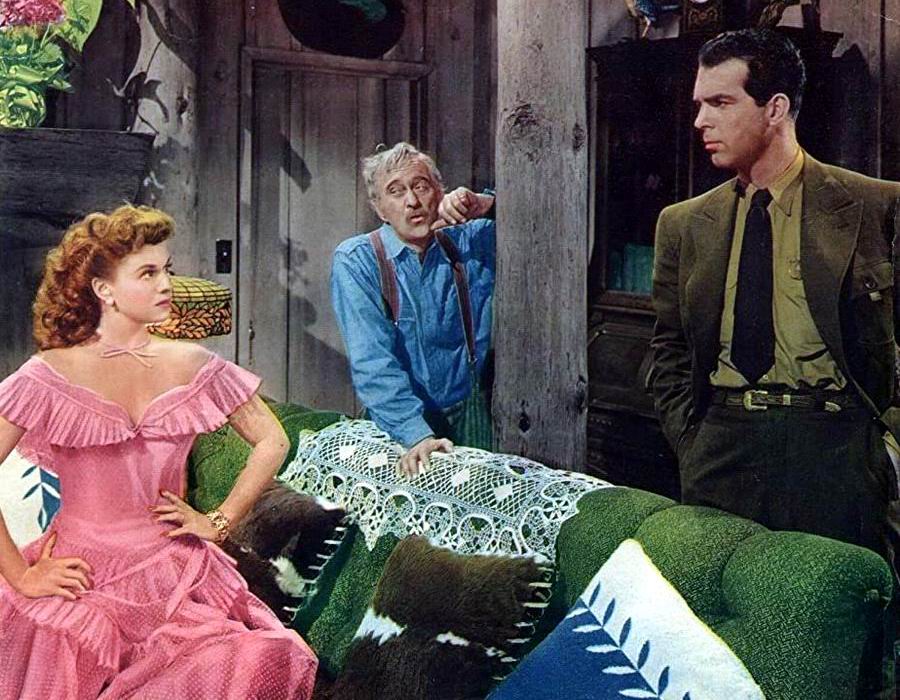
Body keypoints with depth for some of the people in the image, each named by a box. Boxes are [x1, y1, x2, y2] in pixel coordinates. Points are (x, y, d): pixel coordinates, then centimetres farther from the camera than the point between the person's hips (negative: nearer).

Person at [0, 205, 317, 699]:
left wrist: (218, 522, 6)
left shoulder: (191, 366, 2)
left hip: (175, 577, 3)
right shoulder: (50, 376, -8)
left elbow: (272, 443, 10)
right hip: (80, 581, -2)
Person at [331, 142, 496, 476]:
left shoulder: (472, 242, 6)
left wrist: (483, 205, -16)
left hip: (472, 419, 2)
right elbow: (372, 363, -13)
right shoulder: (355, 261, -4)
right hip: (397, 427, -1)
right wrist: (417, 435, -25)